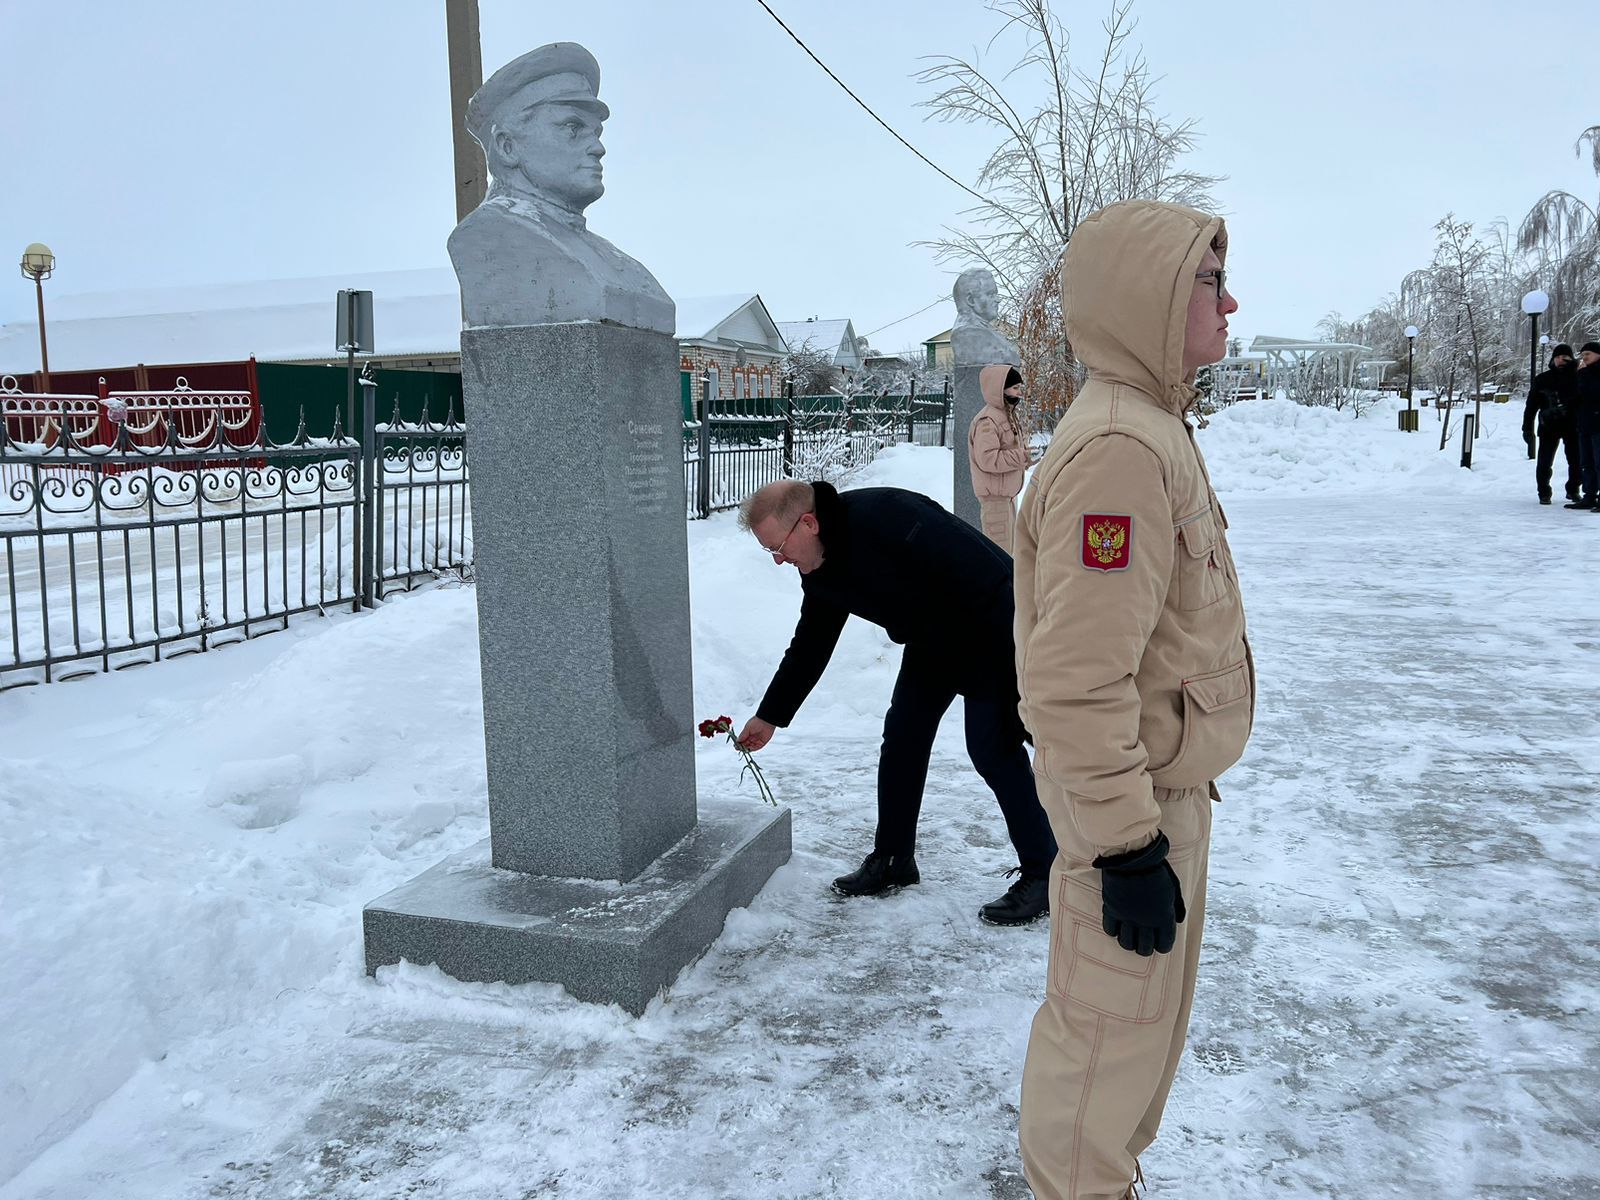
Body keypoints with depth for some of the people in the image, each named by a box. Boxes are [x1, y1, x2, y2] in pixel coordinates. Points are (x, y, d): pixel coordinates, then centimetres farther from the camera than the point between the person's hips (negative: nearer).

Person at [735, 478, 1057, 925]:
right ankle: (892, 859, 23)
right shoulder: (819, 573, -2)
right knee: (901, 739, 9)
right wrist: (770, 716, 15)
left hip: (990, 624, -9)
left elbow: (983, 573, -31)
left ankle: (1042, 876, 2)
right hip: (931, 639, 9)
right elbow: (808, 648, 12)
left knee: (994, 749, -10)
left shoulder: (882, 517, -31)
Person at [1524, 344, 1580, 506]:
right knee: (1544, 462, -2)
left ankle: (1573, 490, 25)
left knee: (1576, 461, 8)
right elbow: (1531, 404, 4)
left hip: (1572, 426, 1)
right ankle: (1544, 493, 9)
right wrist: (1527, 427, -1)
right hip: (1549, 427, -1)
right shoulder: (1542, 379, 5)